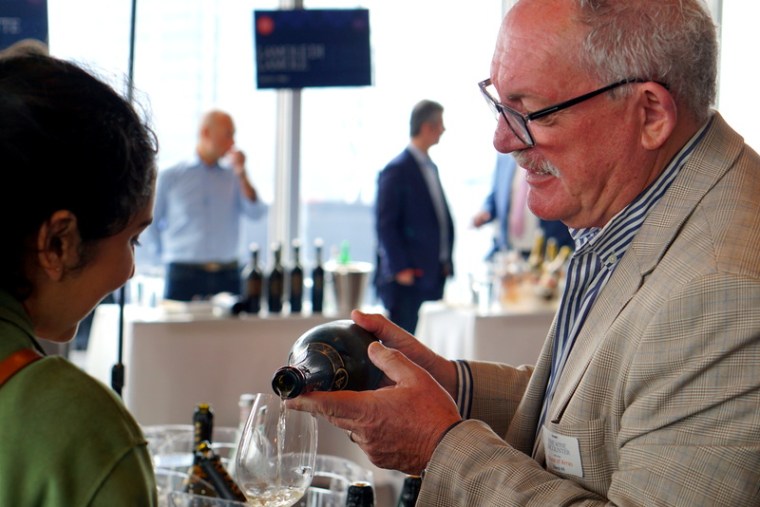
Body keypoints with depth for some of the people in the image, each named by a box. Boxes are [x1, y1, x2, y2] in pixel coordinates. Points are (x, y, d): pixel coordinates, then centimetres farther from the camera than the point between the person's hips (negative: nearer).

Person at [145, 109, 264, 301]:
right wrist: (164, 255, 6)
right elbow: (150, 222, 11)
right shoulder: (170, 176, 5)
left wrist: (241, 173, -6)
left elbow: (255, 213, -4)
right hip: (184, 276, -2)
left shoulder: (233, 178, 10)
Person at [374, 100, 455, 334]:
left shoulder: (430, 167, 17)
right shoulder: (397, 170, -10)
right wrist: (400, 269, -16)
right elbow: (385, 224, -13)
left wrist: (446, 262, 12)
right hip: (408, 279, -8)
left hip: (433, 276, 8)